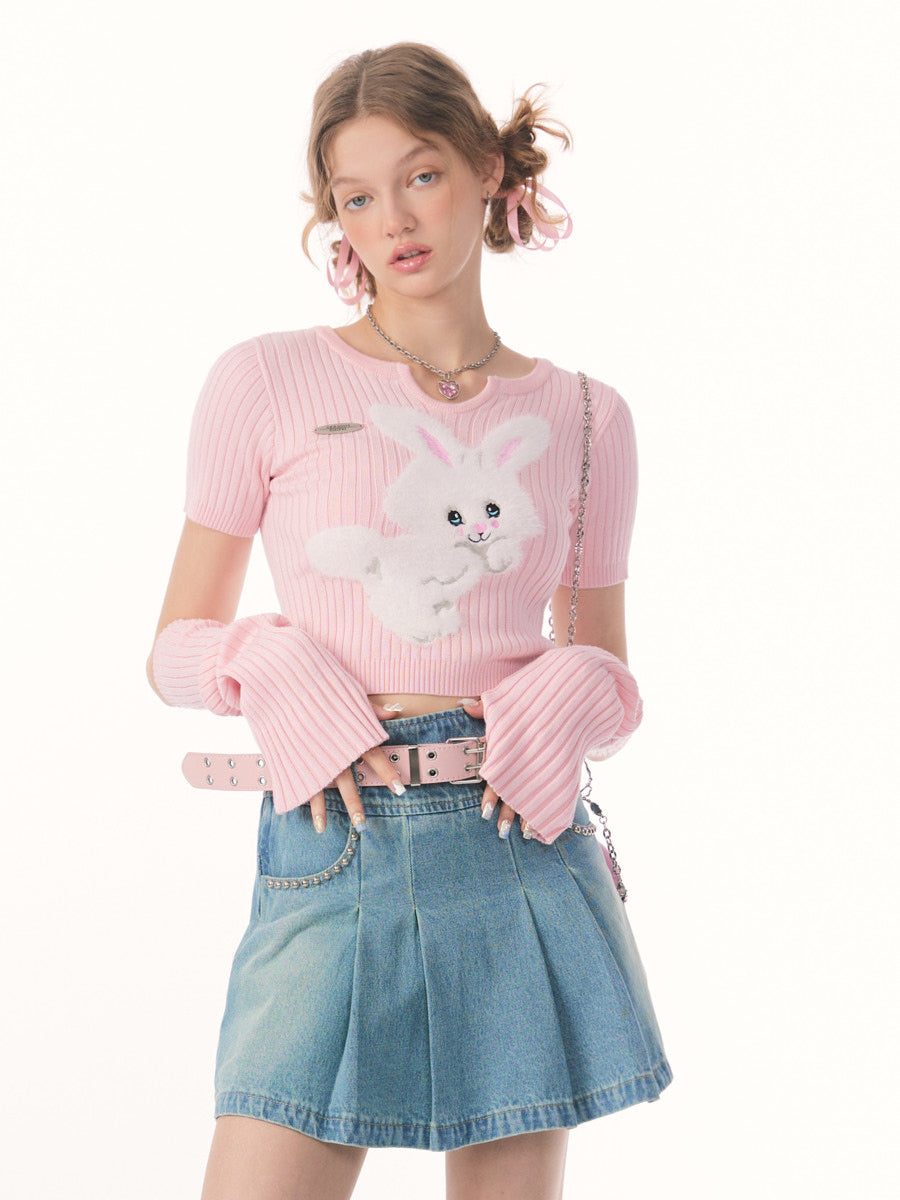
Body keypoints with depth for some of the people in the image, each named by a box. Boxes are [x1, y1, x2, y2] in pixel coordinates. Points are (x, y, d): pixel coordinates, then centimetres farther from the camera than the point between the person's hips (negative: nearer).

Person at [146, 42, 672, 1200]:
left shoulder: (584, 418, 9)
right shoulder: (266, 383, 3)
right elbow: (176, 647, 7)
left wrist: (572, 700, -6)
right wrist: (268, 666, -13)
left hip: (526, 853, 2)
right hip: (335, 849, -2)